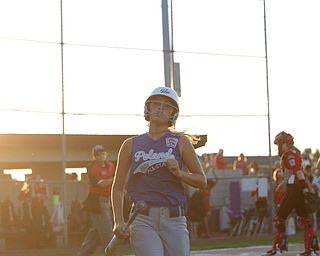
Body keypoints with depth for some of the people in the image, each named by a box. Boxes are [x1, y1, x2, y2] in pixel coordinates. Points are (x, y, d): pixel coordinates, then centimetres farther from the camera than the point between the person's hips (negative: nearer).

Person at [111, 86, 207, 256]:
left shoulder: (181, 142, 10)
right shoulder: (131, 145, 11)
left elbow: (202, 181, 10)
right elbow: (118, 187, 13)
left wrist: (179, 173, -9)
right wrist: (118, 222, 1)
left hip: (174, 219, 1)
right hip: (142, 219, -1)